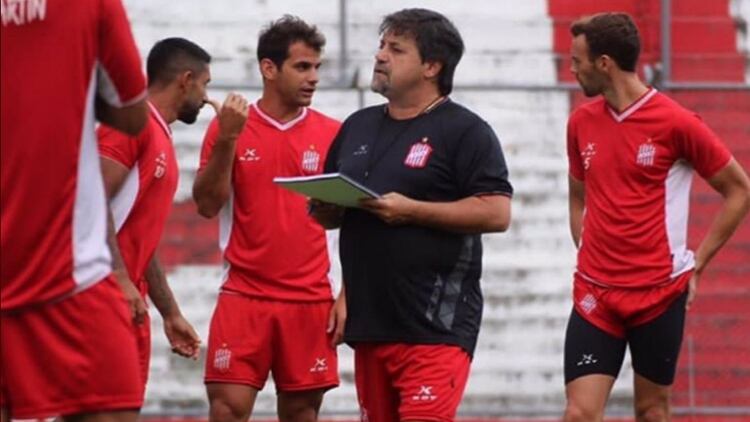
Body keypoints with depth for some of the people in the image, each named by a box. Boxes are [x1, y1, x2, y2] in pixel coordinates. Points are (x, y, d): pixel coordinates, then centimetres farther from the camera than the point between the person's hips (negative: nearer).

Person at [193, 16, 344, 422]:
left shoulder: (332, 135, 4)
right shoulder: (230, 127, 4)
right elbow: (207, 205, -2)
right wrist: (226, 141, -13)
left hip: (311, 300, 1)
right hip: (244, 294, -1)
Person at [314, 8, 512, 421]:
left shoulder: (465, 131, -4)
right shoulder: (357, 127, 17)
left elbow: (496, 213, -13)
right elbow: (326, 213, 26)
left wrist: (411, 210, -18)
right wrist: (327, 208, 0)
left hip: (434, 326, -7)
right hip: (369, 322, 7)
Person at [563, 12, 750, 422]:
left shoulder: (676, 123, -8)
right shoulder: (581, 122, 6)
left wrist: (697, 264, -2)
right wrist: (589, 256, 9)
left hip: (660, 292, -3)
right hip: (595, 294, 3)